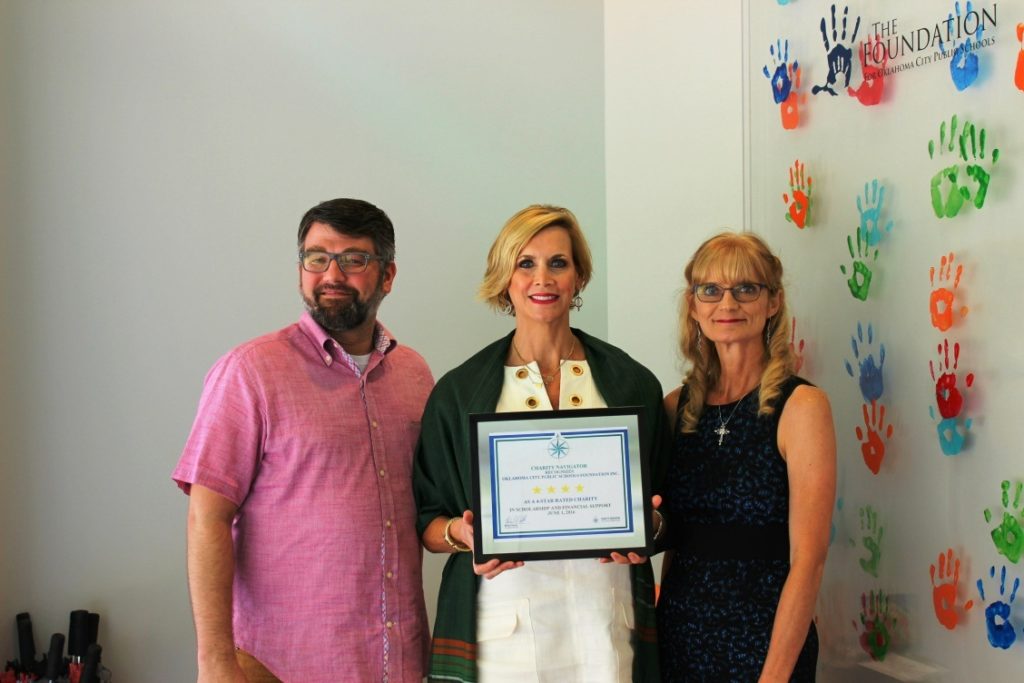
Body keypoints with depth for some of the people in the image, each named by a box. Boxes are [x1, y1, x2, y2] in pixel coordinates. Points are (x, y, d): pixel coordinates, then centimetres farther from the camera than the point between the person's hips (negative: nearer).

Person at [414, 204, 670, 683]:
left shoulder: (632, 384, 7)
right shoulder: (459, 392, 4)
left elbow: (664, 501, 13)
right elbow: (426, 521, 7)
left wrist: (646, 526, -8)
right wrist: (461, 533, -13)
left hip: (606, 615, 1)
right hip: (502, 620, -1)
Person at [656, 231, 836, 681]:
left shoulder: (800, 406, -10)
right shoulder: (677, 406, 4)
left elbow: (808, 558, -14)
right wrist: (652, 621, 2)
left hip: (763, 641, -4)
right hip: (677, 635, 5)